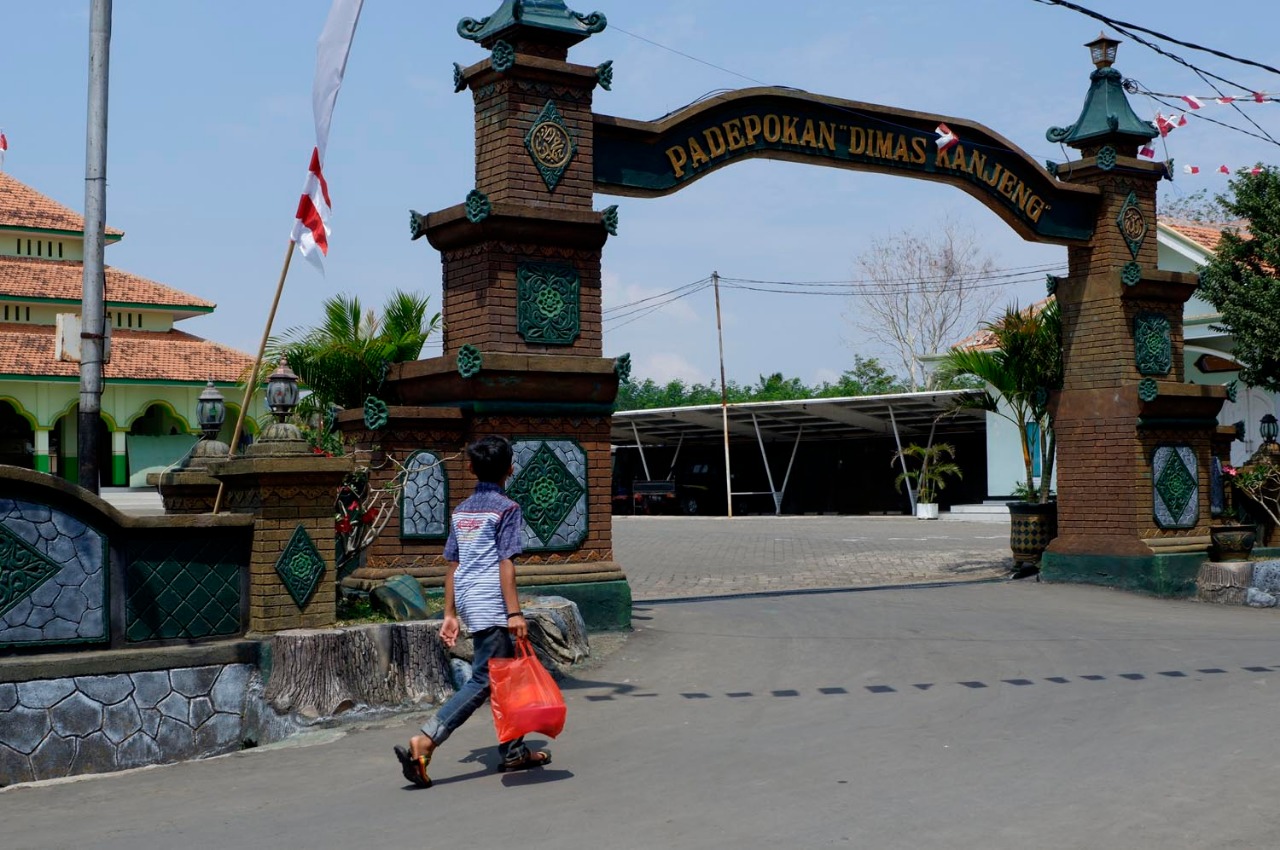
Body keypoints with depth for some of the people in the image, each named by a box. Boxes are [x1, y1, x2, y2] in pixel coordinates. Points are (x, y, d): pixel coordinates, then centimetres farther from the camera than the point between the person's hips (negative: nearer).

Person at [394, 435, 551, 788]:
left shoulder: (461, 510, 14)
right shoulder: (506, 509, -8)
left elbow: (452, 564, 14)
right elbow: (505, 564, -15)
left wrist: (450, 614, 17)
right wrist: (515, 613, -15)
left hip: (467, 602, 8)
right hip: (491, 606, -8)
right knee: (483, 681, -7)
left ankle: (513, 751, 21)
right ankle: (423, 743, -16)